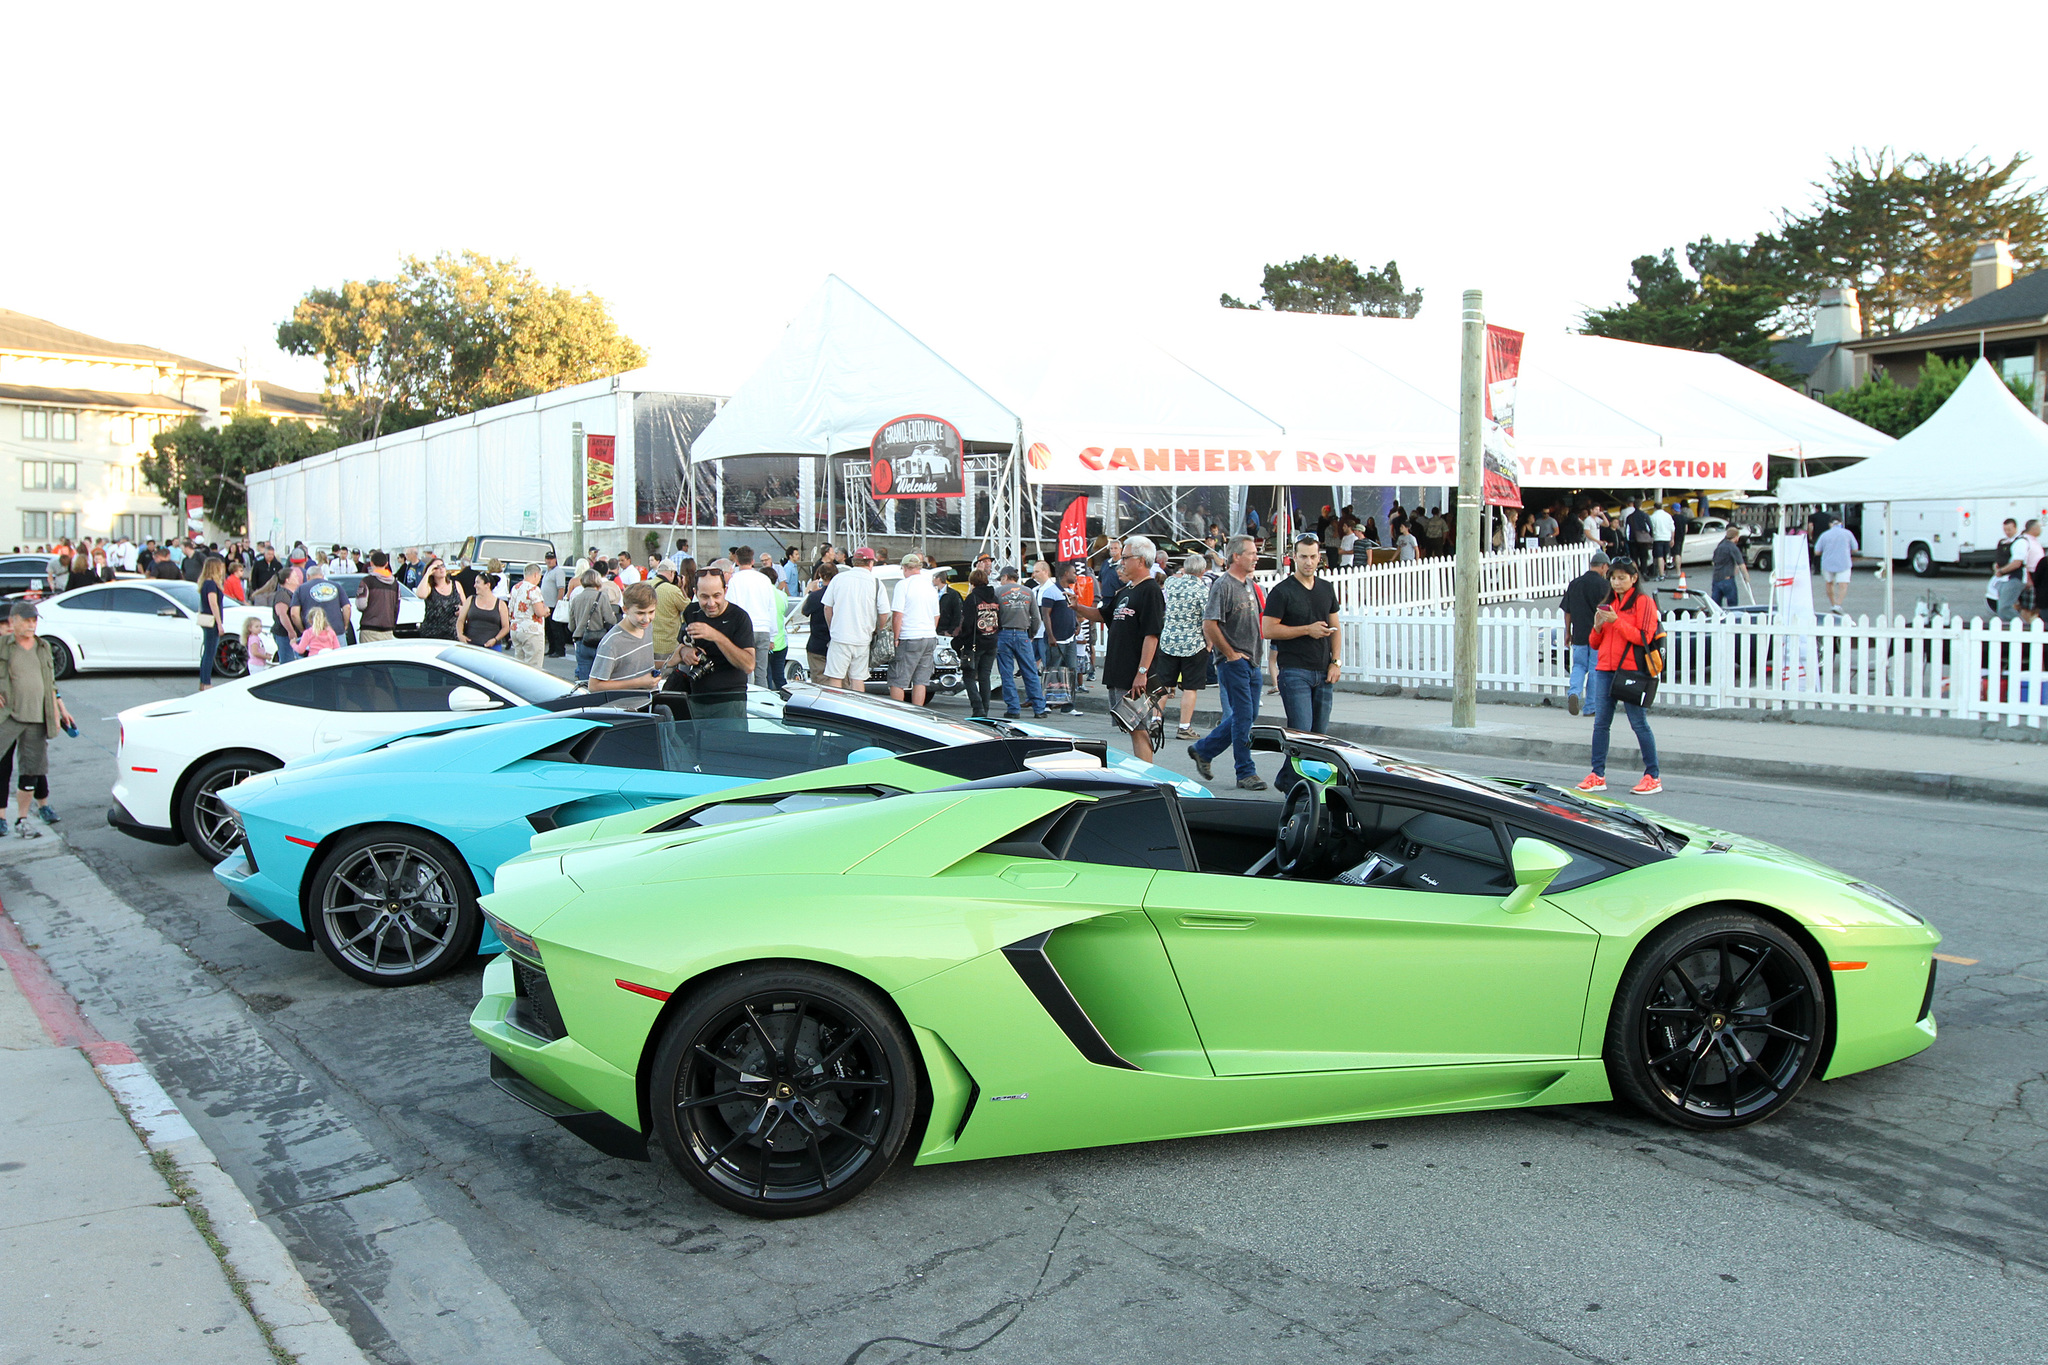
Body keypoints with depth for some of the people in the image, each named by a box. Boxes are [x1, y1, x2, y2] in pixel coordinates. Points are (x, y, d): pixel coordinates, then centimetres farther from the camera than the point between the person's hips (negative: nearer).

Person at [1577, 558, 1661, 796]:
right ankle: (1597, 776, 7)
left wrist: (1616, 621, -18)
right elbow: (1595, 643, 17)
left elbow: (1644, 638, -12)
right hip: (1605, 669, 6)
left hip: (1631, 670, -6)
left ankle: (1653, 776, 3)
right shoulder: (1608, 602, 17)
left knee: (1639, 723, -3)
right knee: (1601, 723, 4)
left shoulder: (1643, 602, -1)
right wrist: (1597, 626, -3)